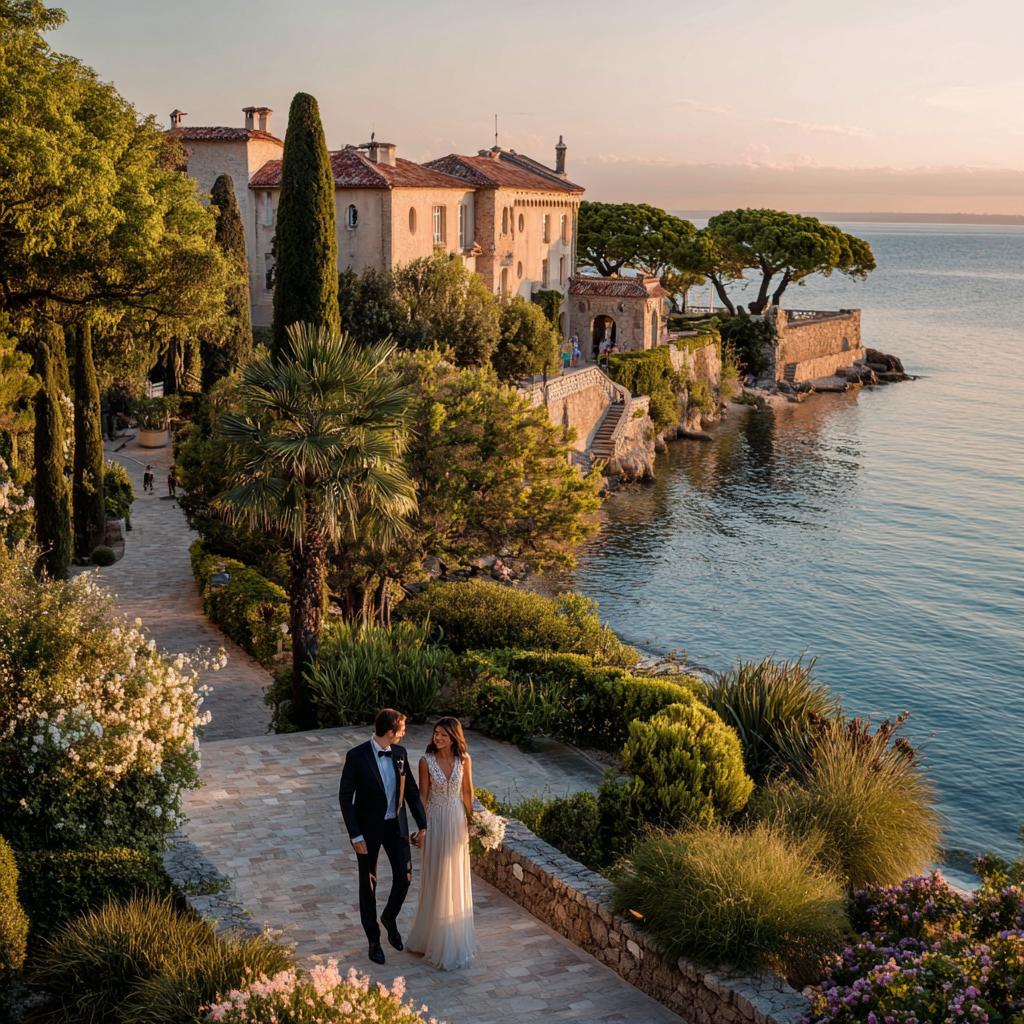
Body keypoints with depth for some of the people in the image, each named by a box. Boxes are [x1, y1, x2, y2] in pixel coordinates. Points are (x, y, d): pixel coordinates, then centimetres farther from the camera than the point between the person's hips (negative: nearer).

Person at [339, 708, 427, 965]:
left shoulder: (400, 753, -3)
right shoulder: (356, 756, -18)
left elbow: (411, 790, 6)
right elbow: (345, 797, -13)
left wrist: (422, 825, 0)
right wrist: (355, 836, -16)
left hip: (396, 826, 4)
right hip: (368, 829, -4)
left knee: (403, 878, 0)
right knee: (369, 884, 8)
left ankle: (390, 918, 30)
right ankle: (373, 939, 25)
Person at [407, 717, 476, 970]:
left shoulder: (464, 760, -8)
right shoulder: (426, 761, -12)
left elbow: (467, 791, 2)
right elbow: (423, 794, -6)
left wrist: (470, 820, 5)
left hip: (457, 820, 2)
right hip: (435, 821, -2)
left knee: (457, 877, 12)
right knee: (435, 877, 4)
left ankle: (455, 937, 28)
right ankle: (433, 937, 20)